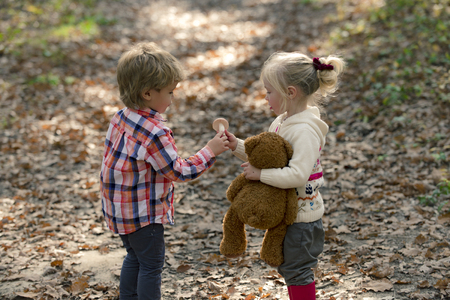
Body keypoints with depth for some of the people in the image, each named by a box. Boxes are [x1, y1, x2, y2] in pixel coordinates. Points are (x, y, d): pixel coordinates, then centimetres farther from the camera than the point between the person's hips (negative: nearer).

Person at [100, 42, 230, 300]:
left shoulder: (121, 118, -2)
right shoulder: (156, 133, -28)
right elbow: (179, 172, -20)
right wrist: (209, 152, -12)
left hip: (120, 207, 9)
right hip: (144, 213, -9)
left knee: (135, 256, 24)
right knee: (152, 263, 5)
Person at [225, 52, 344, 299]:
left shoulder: (305, 131, -26)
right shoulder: (282, 122, 3)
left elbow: (298, 175, -36)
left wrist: (260, 174, -30)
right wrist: (237, 146, 0)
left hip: (302, 216, -9)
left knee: (296, 270, 5)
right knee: (288, 267, 23)